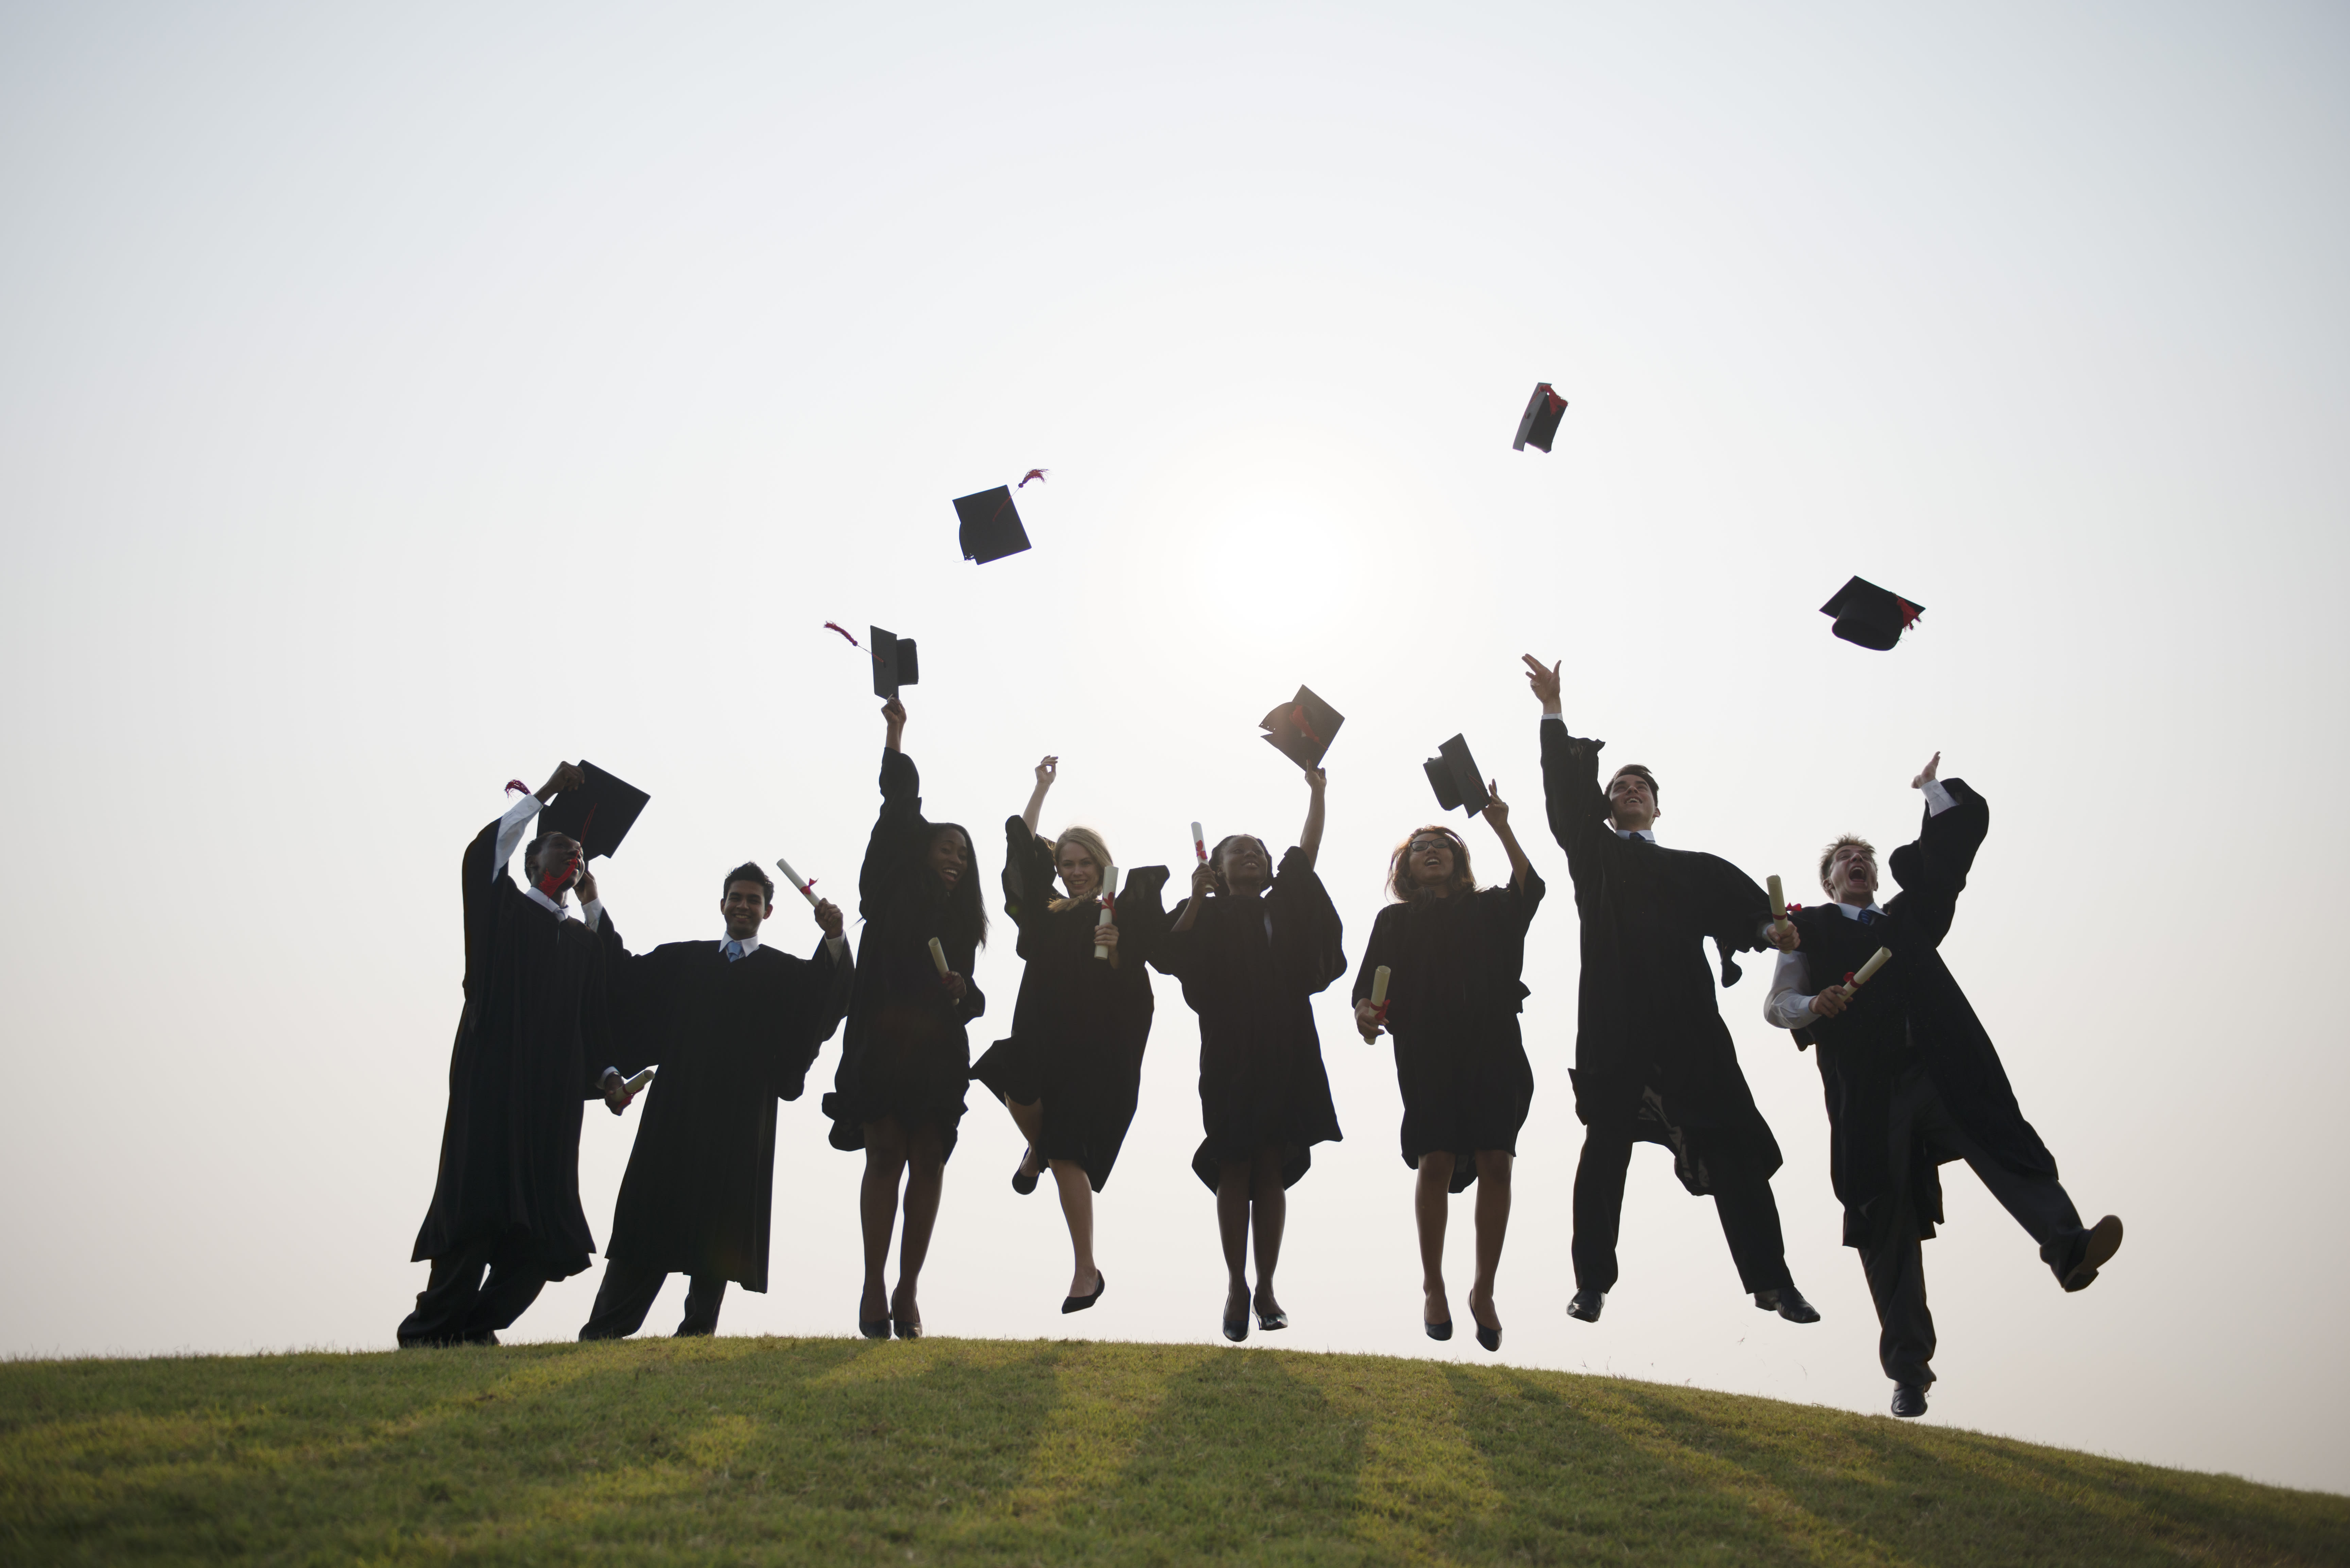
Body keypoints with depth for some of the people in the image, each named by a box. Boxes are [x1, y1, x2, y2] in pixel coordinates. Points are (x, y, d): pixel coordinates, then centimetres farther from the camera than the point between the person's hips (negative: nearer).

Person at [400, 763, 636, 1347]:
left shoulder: (585, 939, 18)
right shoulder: (502, 907, 7)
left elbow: (597, 1012, 15)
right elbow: (482, 854, -11)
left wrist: (607, 1073, 1)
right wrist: (543, 794, -7)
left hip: (553, 1095, 4)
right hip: (491, 1084, -4)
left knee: (543, 1227, -2)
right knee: (479, 1209, -11)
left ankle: (476, 1326, 9)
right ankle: (428, 1331, -2)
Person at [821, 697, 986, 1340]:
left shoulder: (961, 922, 18)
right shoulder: (893, 895, 7)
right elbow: (898, 813, 0)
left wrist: (962, 991, -6)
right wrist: (894, 737, -5)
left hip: (939, 1054, 4)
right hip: (885, 1045, -3)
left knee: (927, 1166, -2)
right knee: (886, 1158, -7)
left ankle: (906, 1292, 1)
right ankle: (875, 1289, -6)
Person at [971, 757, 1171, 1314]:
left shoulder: (1120, 918, 1)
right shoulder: (1046, 914, 12)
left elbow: (1134, 989, -6)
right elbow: (1021, 841, 17)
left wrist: (1114, 954, -25)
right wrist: (1044, 785, 23)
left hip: (1097, 1049, -4)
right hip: (1042, 1036, 4)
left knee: (1069, 1157, -10)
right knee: (1016, 1085, -27)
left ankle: (1086, 1271, -2)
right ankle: (1037, 1150, 10)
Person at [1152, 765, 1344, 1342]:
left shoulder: (1283, 906, 15)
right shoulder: (1206, 916, 10)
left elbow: (1308, 851, 9)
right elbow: (1169, 959, -5)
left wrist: (1316, 792, 5)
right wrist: (1196, 899, -8)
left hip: (1285, 1053, 2)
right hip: (1230, 1052, -2)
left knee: (1271, 1168, 1)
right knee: (1234, 1168, -3)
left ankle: (1266, 1287, 3)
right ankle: (1236, 1286, 0)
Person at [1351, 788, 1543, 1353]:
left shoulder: (1489, 908, 16)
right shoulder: (1396, 920, 16)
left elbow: (1529, 891, -4)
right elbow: (1370, 979, 7)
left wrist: (1503, 829, -12)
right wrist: (1365, 1009, -15)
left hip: (1493, 1047, 0)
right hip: (1427, 1052, 0)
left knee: (1495, 1165, -7)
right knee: (1436, 1164, -8)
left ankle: (1484, 1291, 3)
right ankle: (1433, 1286, 7)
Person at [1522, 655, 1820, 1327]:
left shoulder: (1696, 869, 22)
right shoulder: (1594, 855, 17)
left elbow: (1734, 901, 4)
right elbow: (1566, 798, 4)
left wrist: (1769, 927, -18)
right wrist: (1553, 713, -3)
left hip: (1688, 1022, 2)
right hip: (1616, 1024, -2)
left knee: (1733, 1146, -2)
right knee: (1607, 1147, -2)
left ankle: (1770, 1279, 2)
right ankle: (1592, 1282, 3)